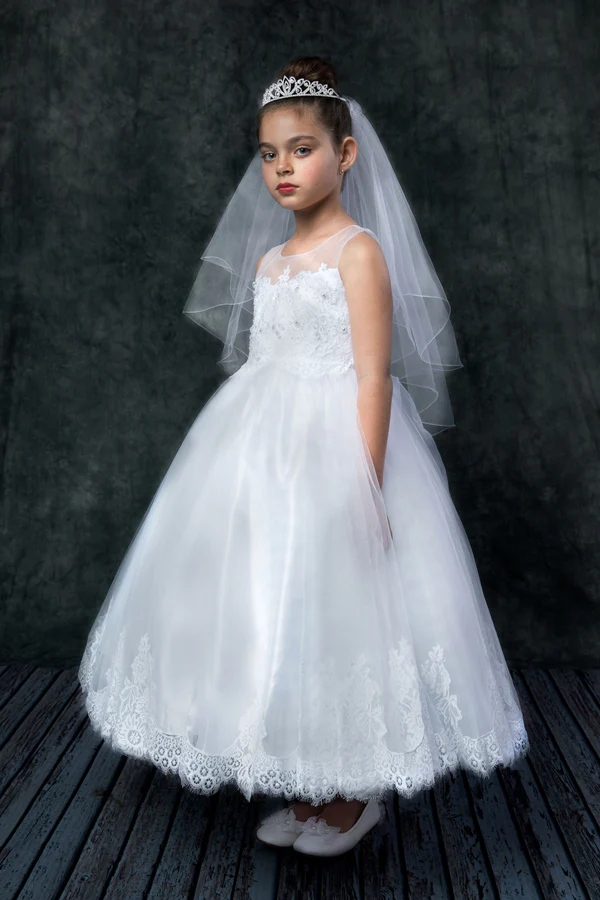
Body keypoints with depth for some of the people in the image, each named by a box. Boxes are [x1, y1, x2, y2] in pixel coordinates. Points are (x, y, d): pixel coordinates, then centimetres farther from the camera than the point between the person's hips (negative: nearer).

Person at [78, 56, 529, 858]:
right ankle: (304, 789, 29)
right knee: (270, 611, 10)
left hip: (335, 445, -7)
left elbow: (374, 377, -14)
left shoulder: (359, 250, -6)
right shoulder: (267, 259, 14)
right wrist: (245, 456, 14)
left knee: (334, 609, -1)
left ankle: (354, 795, 24)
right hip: (263, 451, 7)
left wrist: (367, 486, -19)